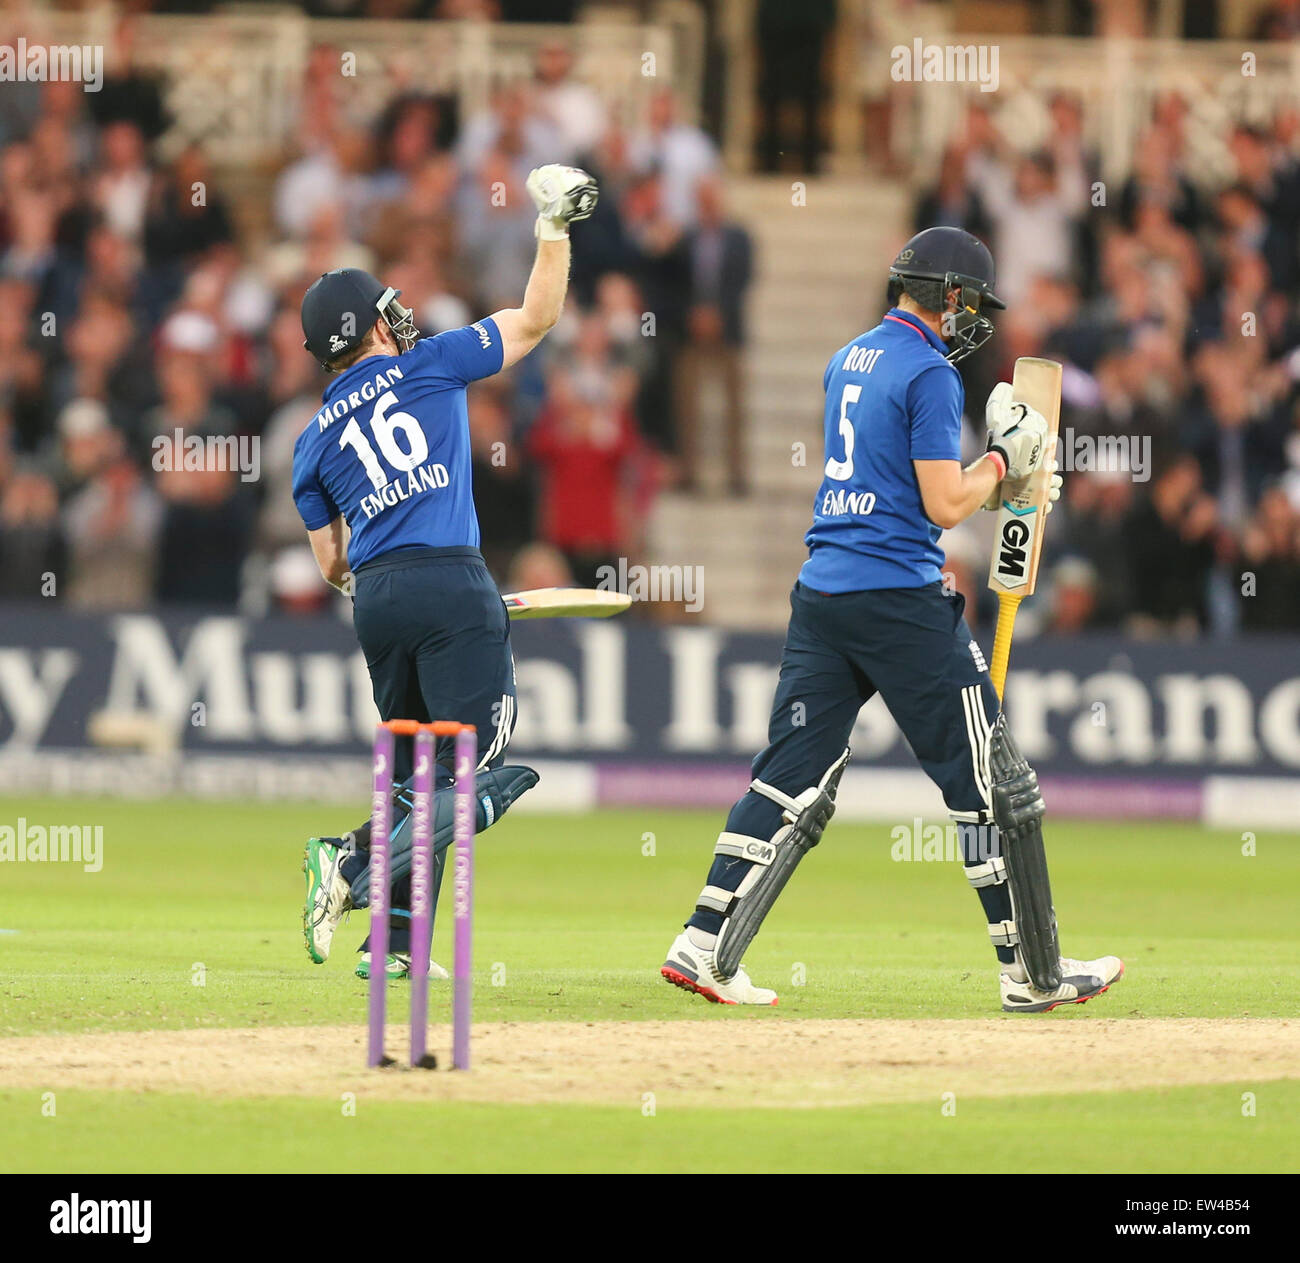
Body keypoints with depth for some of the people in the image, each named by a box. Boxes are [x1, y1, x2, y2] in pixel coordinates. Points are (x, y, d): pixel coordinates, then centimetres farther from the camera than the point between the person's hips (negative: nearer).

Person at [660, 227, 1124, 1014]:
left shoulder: (847, 361, 16)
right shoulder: (930, 374, -10)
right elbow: (945, 506, -15)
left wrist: (1007, 475, 21)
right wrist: (1006, 457, 1)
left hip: (822, 589, 8)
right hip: (901, 596, -8)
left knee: (794, 776, 6)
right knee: (991, 780, 1)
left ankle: (706, 948, -4)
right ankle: (1034, 972, 4)